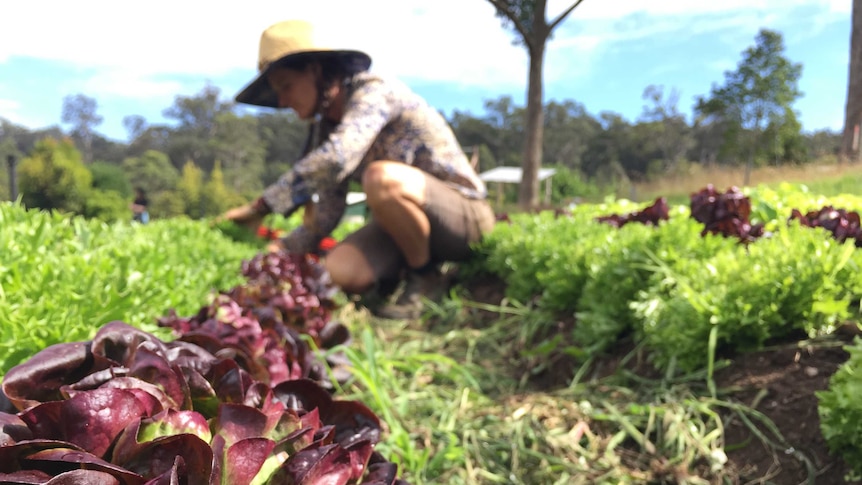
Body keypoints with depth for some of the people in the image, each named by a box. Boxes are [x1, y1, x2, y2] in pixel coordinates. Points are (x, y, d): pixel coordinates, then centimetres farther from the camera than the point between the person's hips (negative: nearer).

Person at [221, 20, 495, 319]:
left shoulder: (373, 91, -18)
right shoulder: (325, 127, 6)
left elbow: (334, 160, -36)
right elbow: (326, 215, 5)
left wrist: (260, 206, -31)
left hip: (465, 215, -6)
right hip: (406, 220, 6)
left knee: (380, 177, -35)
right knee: (337, 272, -20)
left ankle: (426, 278, -12)